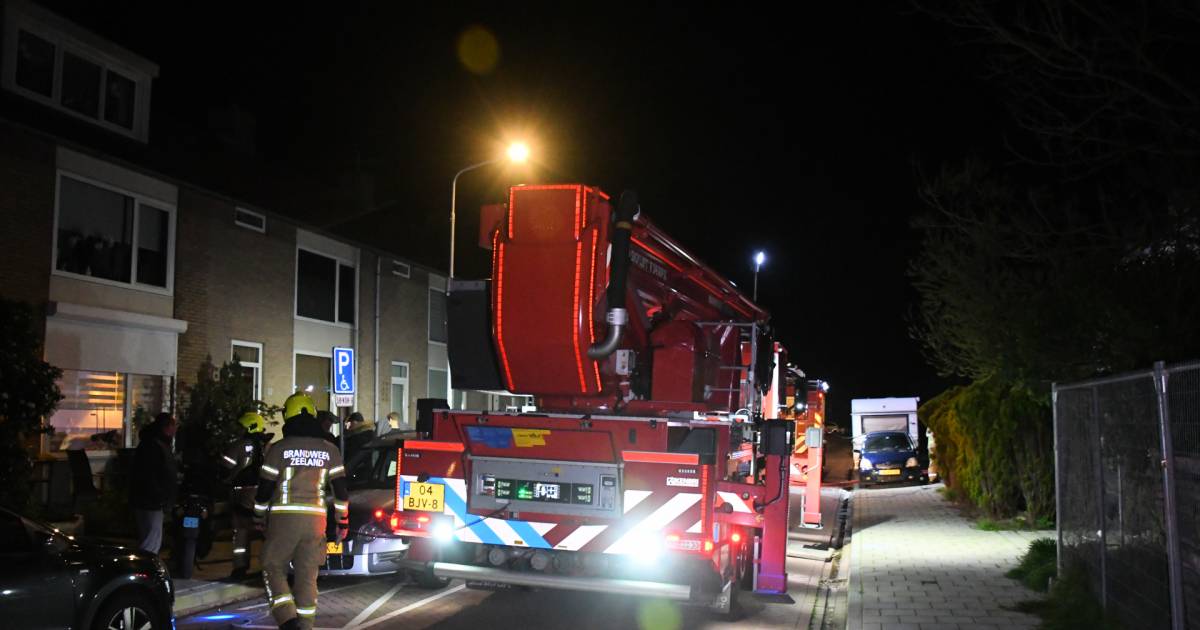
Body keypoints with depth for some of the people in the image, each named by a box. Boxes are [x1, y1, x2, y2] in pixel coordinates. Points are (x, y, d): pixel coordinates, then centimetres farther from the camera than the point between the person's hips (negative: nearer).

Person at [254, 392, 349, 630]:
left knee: (274, 569, 9)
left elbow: (264, 489, 0)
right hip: (315, 520, 3)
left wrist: (258, 518, 14)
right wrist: (343, 521, 14)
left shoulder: (278, 449, -3)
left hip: (283, 520, -2)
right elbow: (341, 489, 5)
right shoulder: (329, 450, 4)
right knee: (307, 576, 10)